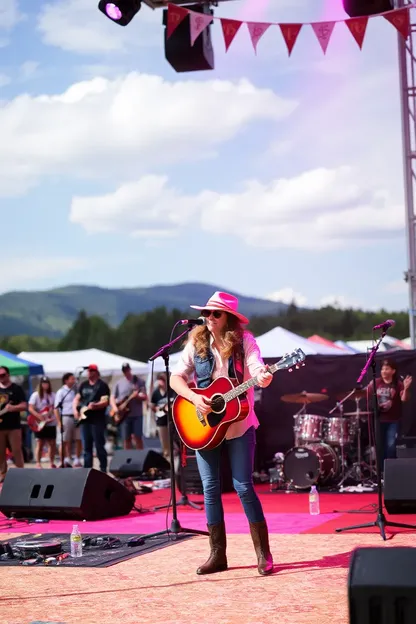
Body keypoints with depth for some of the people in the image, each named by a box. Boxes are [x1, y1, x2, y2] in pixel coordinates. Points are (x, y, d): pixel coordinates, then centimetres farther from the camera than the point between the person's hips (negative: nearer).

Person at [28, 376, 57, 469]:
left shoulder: (52, 395, 11)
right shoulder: (36, 395, -3)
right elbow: (30, 408, -10)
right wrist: (39, 416, -21)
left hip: (51, 423, 4)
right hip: (39, 423, -4)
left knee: (52, 444, 5)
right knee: (40, 444, -6)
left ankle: (52, 463, 14)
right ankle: (38, 463, -1)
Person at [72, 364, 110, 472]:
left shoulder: (102, 385, -4)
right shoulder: (83, 385, 16)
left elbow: (105, 402, -14)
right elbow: (76, 398, 18)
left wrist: (95, 405, -31)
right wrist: (75, 410, 1)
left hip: (98, 420, -6)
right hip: (85, 419, 6)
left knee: (99, 446, -5)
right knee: (87, 447, 8)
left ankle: (103, 469, 1)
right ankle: (87, 469, 13)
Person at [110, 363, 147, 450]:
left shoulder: (139, 381, 3)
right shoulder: (119, 383, 10)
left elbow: (145, 397, -2)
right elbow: (112, 398, 11)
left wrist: (137, 396, -23)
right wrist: (115, 408, -7)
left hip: (137, 414, -2)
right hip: (124, 415, 3)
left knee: (137, 437, -7)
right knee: (126, 439, 3)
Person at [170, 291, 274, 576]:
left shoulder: (244, 340, -6)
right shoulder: (197, 342, 1)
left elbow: (257, 369, -20)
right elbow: (175, 377, 0)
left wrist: (263, 378, -44)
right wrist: (194, 398, -17)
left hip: (239, 424, -3)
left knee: (244, 487, -4)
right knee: (210, 488, 4)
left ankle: (264, 553, 6)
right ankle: (218, 554, 14)